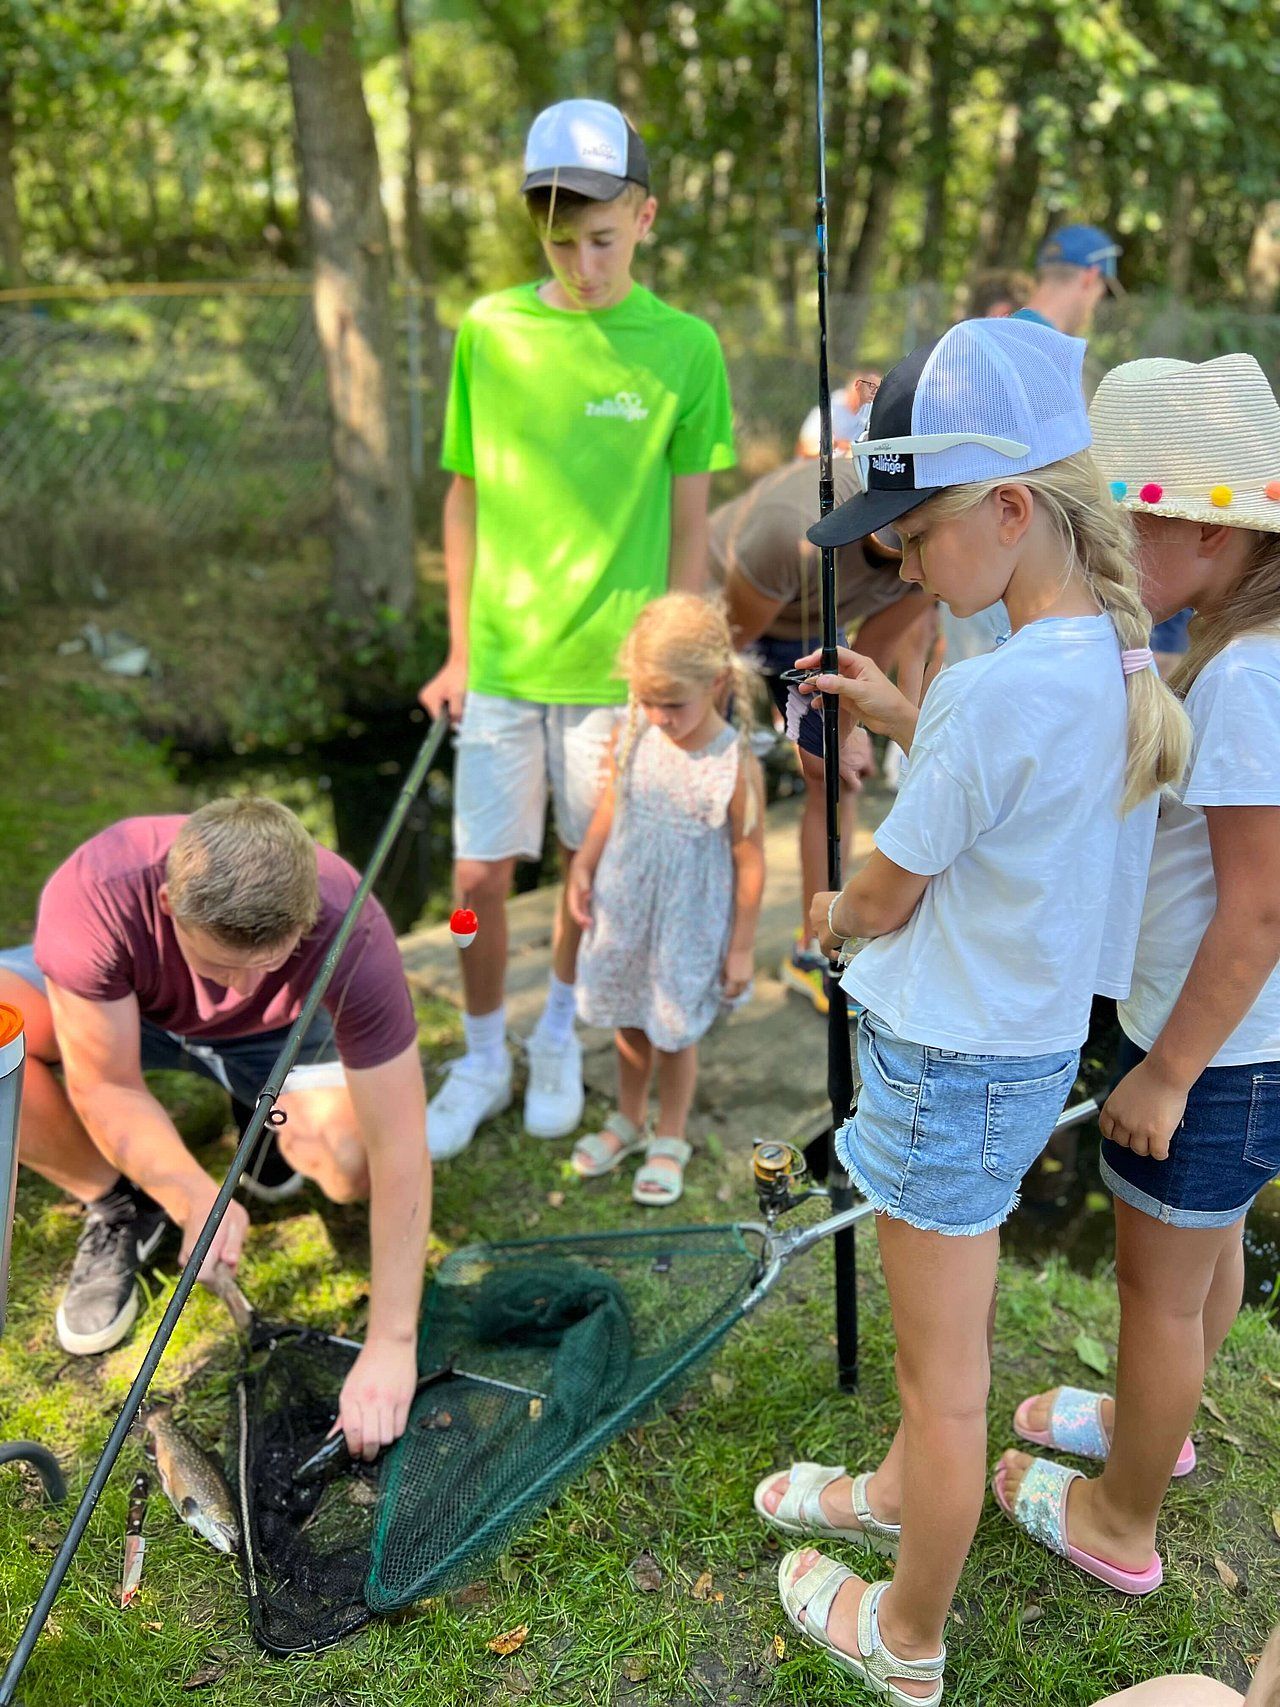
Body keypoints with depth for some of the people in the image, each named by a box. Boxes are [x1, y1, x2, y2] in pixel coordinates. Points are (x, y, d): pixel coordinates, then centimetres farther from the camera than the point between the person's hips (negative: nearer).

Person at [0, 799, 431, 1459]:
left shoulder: (352, 936, -39)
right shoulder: (91, 895, -39)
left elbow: (399, 1153, -36)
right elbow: (106, 1087, -27)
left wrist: (391, 1344, -37)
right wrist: (195, 1200, -41)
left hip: (280, 1034, -1)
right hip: (120, 1012, 1)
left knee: (357, 1162, -30)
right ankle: (117, 1207, -4)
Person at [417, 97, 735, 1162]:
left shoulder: (684, 348, -5)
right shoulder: (489, 330, -2)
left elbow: (689, 527, -1)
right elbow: (467, 498, 4)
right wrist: (459, 653, 5)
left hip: (614, 666, -1)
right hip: (501, 662, 1)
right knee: (481, 876, 5)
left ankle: (560, 1034, 38)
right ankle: (484, 1060, 28)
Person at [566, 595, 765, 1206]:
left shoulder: (736, 765, -22)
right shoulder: (634, 733, -12)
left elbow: (749, 860, -13)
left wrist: (742, 946, -8)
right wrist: (582, 866, 5)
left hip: (688, 922, -4)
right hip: (625, 905, 4)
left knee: (674, 1031, 13)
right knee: (628, 1021, 21)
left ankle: (670, 1142, 36)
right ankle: (627, 1121, 45)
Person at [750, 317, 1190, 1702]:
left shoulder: (1005, 691, -28)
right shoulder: (1118, 650, -1)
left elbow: (882, 898, -16)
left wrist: (827, 917, 7)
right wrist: (905, 719, 7)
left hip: (951, 1064, -9)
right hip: (1034, 1037, 9)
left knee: (944, 1378, 11)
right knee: (936, 1330, 30)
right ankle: (901, 1493, 54)